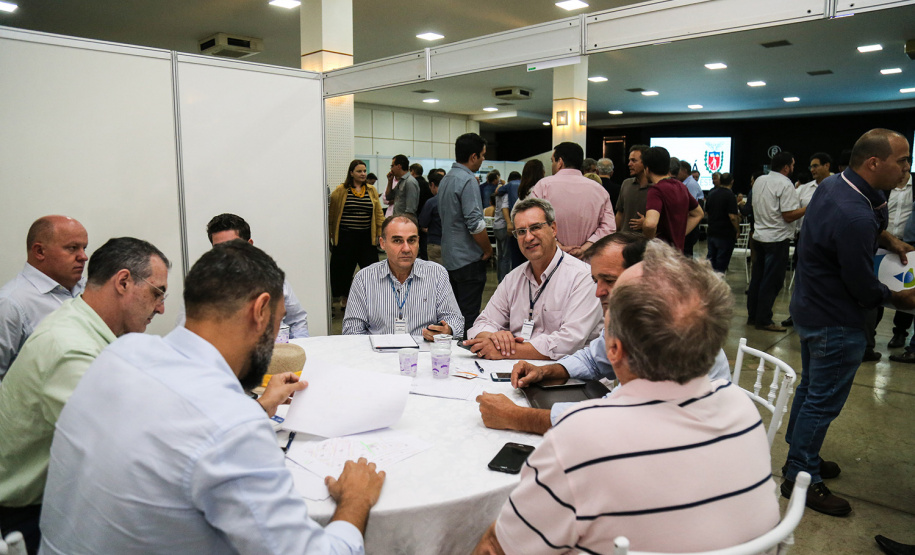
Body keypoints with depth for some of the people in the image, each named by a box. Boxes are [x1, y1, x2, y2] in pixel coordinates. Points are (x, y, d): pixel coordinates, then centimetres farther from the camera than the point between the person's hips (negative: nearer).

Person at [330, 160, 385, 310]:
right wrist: (329, 234, 2)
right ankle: (344, 298, 24)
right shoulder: (341, 191, -2)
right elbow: (331, 213, 2)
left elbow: (379, 213, 9)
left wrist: (380, 233, 4)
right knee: (344, 268, 8)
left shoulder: (371, 190, 9)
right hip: (345, 237, -2)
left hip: (366, 237, 2)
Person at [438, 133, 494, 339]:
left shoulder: (446, 179, 12)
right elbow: (475, 223, -23)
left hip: (450, 257, 9)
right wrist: (488, 250, -8)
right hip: (469, 258, -9)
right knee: (469, 315, -4)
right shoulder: (468, 181, -17)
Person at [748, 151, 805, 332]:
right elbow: (789, 215, -19)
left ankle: (752, 316, 20)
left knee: (757, 277, 14)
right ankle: (764, 320, 3)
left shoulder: (759, 181, 9)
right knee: (772, 281, -1)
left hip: (759, 235, 8)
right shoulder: (785, 184, -14)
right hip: (776, 238, -8)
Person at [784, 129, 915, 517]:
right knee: (823, 403, 3)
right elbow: (865, 289, -21)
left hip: (810, 308, 10)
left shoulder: (832, 185, -1)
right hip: (836, 324, -10)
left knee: (810, 388, 22)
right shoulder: (854, 217, -31)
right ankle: (800, 478, 17)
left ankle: (800, 458, 38)